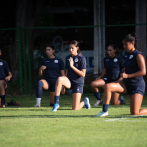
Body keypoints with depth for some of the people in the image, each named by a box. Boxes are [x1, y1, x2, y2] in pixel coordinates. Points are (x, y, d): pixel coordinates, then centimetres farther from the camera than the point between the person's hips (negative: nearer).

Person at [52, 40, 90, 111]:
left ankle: (85, 101, 28)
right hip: (69, 81, 4)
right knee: (59, 79, -35)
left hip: (78, 83, -4)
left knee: (75, 108, -9)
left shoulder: (81, 58, -8)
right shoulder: (68, 58, 9)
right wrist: (64, 85, 17)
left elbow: (83, 74, -12)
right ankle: (56, 103, -27)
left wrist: (72, 66, -21)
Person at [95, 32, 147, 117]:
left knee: (135, 114, -11)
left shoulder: (138, 55, -12)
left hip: (137, 85, -7)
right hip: (126, 84, 7)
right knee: (108, 86, -19)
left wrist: (127, 76, -22)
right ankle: (105, 111, -14)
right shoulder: (127, 54, 11)